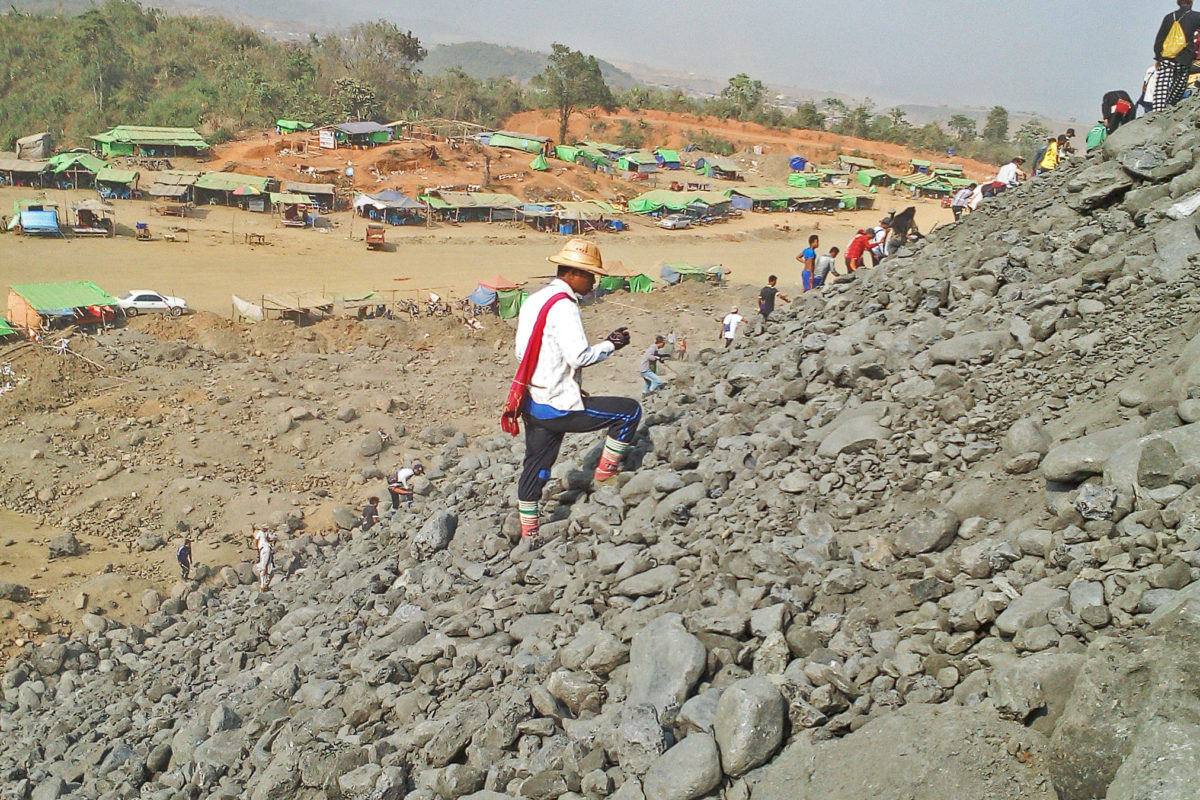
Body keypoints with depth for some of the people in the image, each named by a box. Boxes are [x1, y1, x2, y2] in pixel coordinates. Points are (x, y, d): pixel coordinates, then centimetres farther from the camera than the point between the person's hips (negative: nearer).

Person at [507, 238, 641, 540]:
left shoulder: (533, 300, 11)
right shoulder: (563, 306, -17)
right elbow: (579, 356, -24)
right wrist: (611, 345, -8)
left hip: (532, 403, 9)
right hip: (559, 407, -9)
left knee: (536, 467, 20)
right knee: (629, 411, 1)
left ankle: (528, 534, 28)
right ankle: (606, 470, 14)